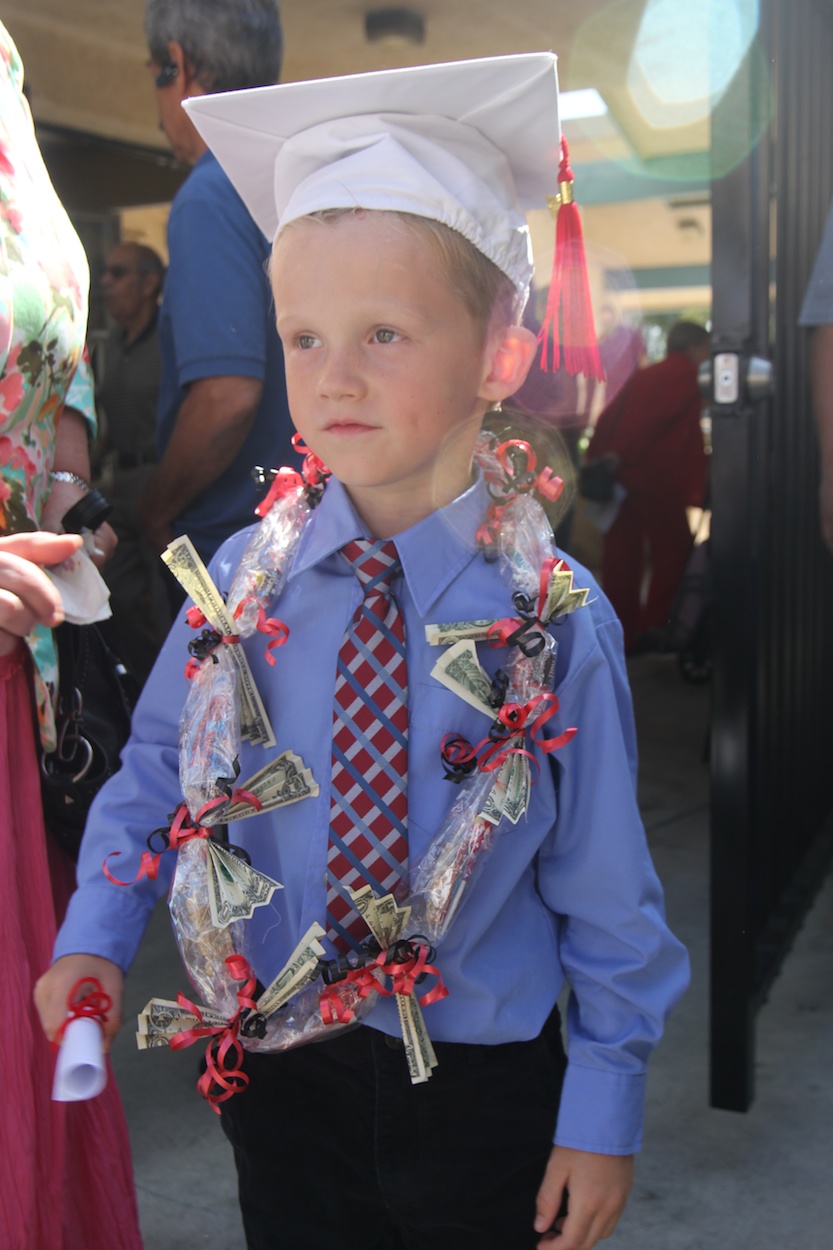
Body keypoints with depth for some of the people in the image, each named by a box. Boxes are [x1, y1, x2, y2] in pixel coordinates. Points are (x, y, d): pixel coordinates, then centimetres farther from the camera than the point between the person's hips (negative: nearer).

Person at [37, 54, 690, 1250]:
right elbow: (159, 770, 5)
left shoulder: (554, 619, -16)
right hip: (278, 1062, 2)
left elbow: (603, 892, -8)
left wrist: (604, 1110, -3)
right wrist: (97, 934, -6)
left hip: (484, 1081, -2)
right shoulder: (245, 578, -10)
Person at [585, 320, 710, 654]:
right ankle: (654, 625, -3)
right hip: (657, 478, -7)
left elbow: (609, 417, 15)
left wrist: (596, 458, 11)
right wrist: (620, 456, -15)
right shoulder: (686, 376, 0)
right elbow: (654, 419, -12)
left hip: (620, 474, 7)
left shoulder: (642, 375, 22)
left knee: (622, 553, 9)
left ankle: (622, 632, 11)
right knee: (672, 551, 3)